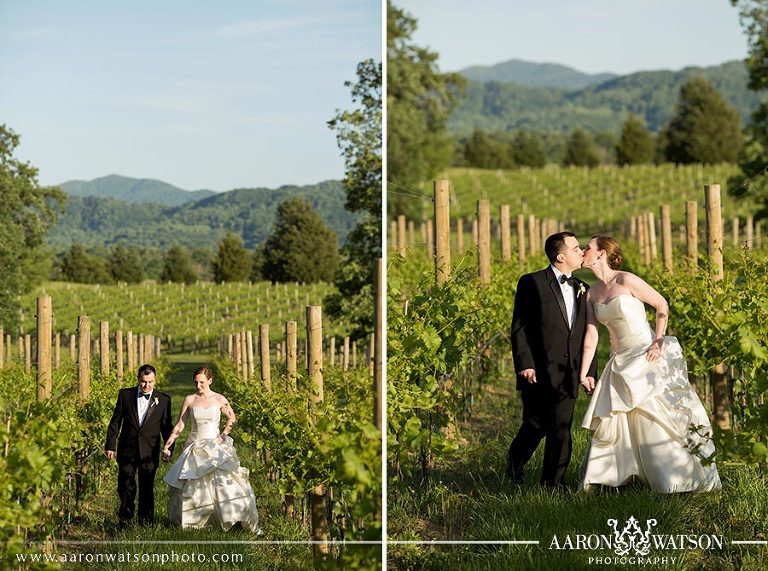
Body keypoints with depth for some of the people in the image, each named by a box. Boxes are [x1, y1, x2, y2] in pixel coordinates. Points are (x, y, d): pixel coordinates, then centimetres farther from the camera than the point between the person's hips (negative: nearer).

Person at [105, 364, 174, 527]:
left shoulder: (163, 400, 0)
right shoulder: (125, 394, 2)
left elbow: (167, 427, 5)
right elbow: (115, 422, 4)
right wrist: (110, 445, 1)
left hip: (149, 451, -1)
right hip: (127, 450, 1)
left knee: (147, 488, 5)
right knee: (126, 487, 6)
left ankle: (146, 520, 17)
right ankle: (125, 518, 20)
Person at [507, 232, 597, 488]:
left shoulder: (582, 289, 15)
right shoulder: (532, 283, -2)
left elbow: (587, 334, 18)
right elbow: (519, 327, -5)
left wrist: (589, 370, 12)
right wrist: (525, 364, -14)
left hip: (567, 376, 5)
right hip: (538, 373, -5)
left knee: (561, 430, 4)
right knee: (535, 426, 1)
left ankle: (553, 483, 14)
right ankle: (515, 463, 29)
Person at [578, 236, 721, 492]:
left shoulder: (626, 281, -12)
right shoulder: (591, 293, 7)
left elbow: (662, 305, -5)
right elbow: (591, 335, 6)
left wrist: (658, 341, -13)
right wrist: (583, 373, 1)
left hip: (648, 358, -6)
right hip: (621, 363, 6)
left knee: (656, 420, -5)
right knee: (608, 420, 4)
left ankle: (679, 477, 7)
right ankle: (600, 476, 16)